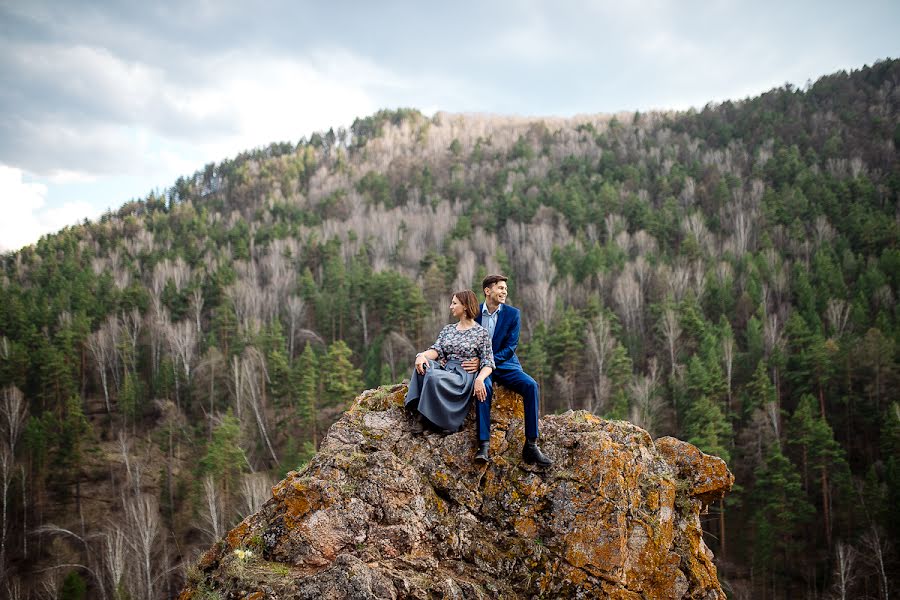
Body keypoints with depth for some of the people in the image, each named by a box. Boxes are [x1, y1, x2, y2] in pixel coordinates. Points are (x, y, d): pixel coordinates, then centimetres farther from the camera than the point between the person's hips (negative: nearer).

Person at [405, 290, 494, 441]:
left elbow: (488, 363, -1)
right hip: (445, 370, 5)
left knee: (433, 377, -35)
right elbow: (436, 350, 5)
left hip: (463, 375, -5)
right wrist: (422, 355, -20)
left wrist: (480, 379, -23)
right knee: (423, 365, -29)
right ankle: (416, 403, -26)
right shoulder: (448, 329, 20)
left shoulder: (481, 332, 4)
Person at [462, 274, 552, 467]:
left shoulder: (513, 314, 1)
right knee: (484, 387, -35)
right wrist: (473, 362, -12)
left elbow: (510, 348, -6)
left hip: (505, 365, 1)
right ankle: (483, 445, -36)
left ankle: (531, 445, -24)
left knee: (531, 385, -26)